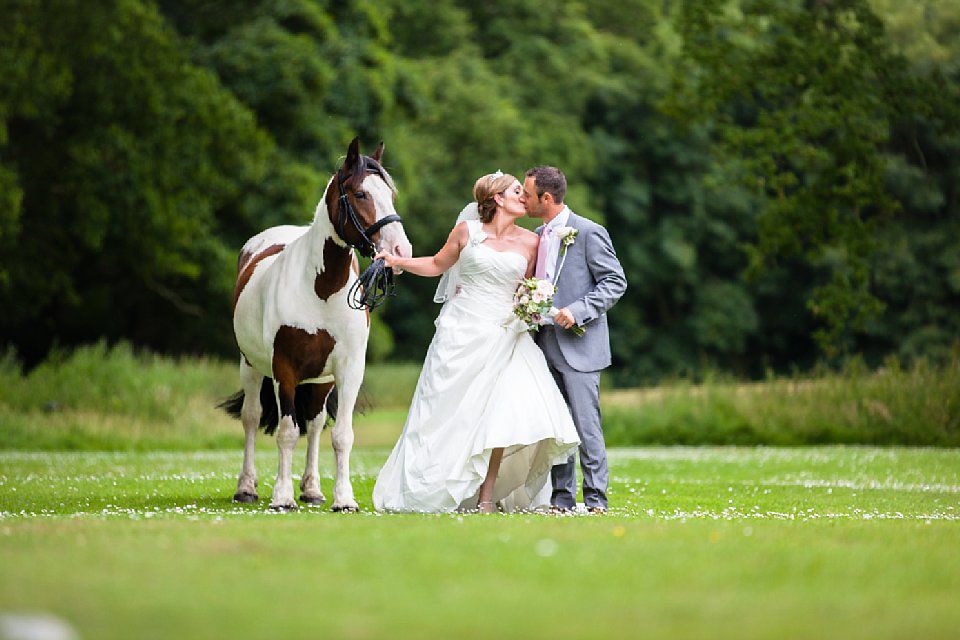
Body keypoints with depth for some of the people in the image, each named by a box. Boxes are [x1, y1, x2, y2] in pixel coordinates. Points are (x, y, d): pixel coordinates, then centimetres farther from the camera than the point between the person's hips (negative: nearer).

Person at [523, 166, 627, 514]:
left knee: (586, 424, -7)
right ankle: (562, 498, 12)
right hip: (547, 345, 7)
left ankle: (596, 499, -2)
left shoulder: (588, 232, -9)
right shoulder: (537, 236, 14)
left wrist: (578, 311, -19)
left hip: (578, 345, -7)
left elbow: (616, 281, -9)